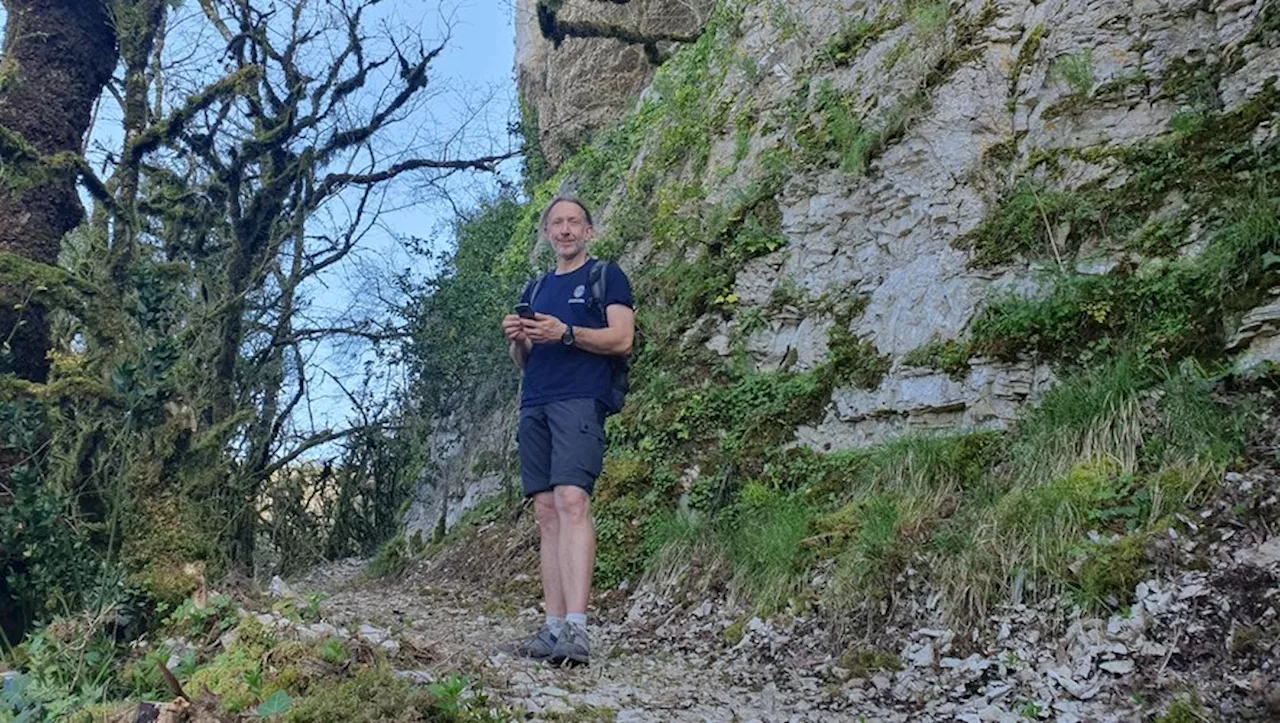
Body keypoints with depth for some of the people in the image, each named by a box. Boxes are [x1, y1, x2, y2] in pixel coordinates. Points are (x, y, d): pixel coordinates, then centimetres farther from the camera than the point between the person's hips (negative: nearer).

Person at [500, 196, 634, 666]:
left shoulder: (606, 275, 10)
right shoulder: (535, 288, 27)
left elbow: (622, 339, -3)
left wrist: (566, 333, -15)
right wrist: (517, 340, 4)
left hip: (580, 400, -6)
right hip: (534, 406, 6)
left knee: (571, 501, -22)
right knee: (547, 512, 0)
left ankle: (576, 630, -28)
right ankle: (553, 630, -1)